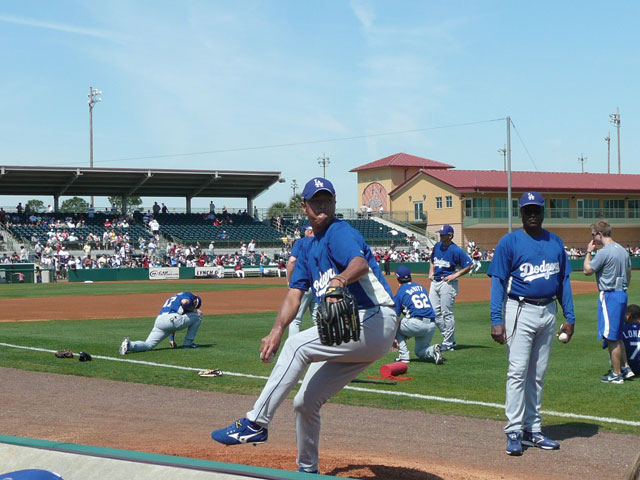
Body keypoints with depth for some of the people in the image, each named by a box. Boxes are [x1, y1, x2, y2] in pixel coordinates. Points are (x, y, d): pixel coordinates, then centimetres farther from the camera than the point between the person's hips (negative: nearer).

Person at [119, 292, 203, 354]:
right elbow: (184, 302, -12)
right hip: (172, 319, -7)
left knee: (148, 345, 8)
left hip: (159, 321, 7)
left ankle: (130, 345, -20)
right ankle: (188, 343, 9)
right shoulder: (189, 295, 15)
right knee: (198, 315, 11)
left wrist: (172, 339, 41)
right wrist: (194, 310, 4)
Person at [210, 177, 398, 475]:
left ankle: (256, 424, -22)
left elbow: (361, 263, -28)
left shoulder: (340, 233, -6)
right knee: (305, 402, 9)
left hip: (375, 322, -9)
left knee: (298, 345, -23)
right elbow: (294, 294, 9)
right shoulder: (308, 250, 19)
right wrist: (277, 332, -7)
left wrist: (340, 280, -50)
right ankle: (307, 470, 26)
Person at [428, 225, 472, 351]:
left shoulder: (456, 250, -11)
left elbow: (469, 266, -10)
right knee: (434, 312, 7)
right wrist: (431, 272, 12)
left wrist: (455, 275, -14)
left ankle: (448, 343, 3)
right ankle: (448, 338, 19)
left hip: (447, 283, -8)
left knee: (447, 313, -4)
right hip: (435, 282, 8)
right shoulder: (437, 246, 10)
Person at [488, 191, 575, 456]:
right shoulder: (509, 242, -3)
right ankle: (514, 432, -7)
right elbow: (498, 282, -7)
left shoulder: (555, 242, 11)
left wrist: (569, 317, 7)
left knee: (538, 374, 10)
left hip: (548, 312, 5)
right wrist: (496, 320, -16)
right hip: (520, 312, -5)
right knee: (518, 371, -9)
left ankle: (533, 429, 16)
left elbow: (563, 280, 14)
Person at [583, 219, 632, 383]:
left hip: (609, 295, -9)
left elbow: (587, 270, -10)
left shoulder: (604, 252, -17)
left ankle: (616, 374, 0)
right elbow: (628, 274, 18)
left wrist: (589, 252, 0)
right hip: (622, 294, 9)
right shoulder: (622, 250, 12)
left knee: (611, 337, -3)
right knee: (617, 336, 19)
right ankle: (625, 367, 21)